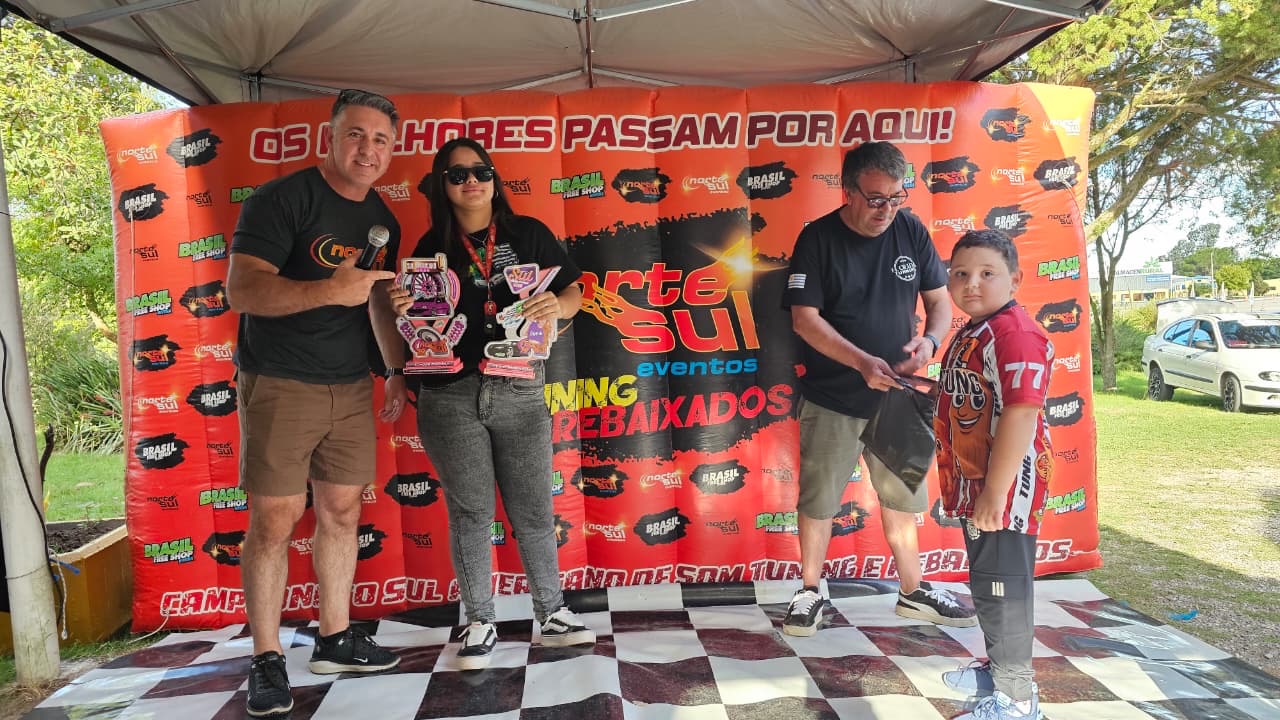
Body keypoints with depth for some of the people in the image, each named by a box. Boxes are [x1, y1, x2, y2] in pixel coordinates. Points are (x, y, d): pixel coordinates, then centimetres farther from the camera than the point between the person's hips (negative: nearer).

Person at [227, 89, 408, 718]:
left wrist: (398, 370, 17)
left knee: (342, 512, 10)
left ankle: (335, 639, 24)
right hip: (279, 386, -6)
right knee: (275, 521, -3)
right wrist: (330, 290, -32)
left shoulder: (382, 220, 11)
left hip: (351, 388, 6)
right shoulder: (282, 198, -10)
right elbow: (240, 289, -19)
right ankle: (267, 659, 12)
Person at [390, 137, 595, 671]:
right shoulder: (430, 248, 7)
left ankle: (551, 614, 25)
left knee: (533, 510, 8)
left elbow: (573, 292, 6)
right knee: (470, 512, 8)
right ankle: (480, 622, 23)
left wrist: (557, 306, -15)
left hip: (520, 392, 0)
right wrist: (403, 310, -11)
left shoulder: (528, 235, 5)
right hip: (450, 397, 0)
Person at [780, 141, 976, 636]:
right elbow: (804, 318, -15)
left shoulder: (912, 232, 0)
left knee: (902, 498, 16)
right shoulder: (818, 238, -11)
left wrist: (930, 340, -16)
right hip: (832, 400, -4)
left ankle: (912, 592, 33)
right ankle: (810, 593, 24)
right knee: (818, 500, 5)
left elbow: (940, 300, 6)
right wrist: (862, 362, -25)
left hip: (895, 395, 4)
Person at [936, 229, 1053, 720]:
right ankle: (997, 667, 39)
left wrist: (994, 494, -28)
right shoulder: (971, 334, 13)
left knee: (1003, 587, 1)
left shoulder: (1014, 333, -20)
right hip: (974, 486, 10)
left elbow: (1021, 414, -28)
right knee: (984, 583, 22)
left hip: (1003, 488, -10)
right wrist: (929, 387, 13)